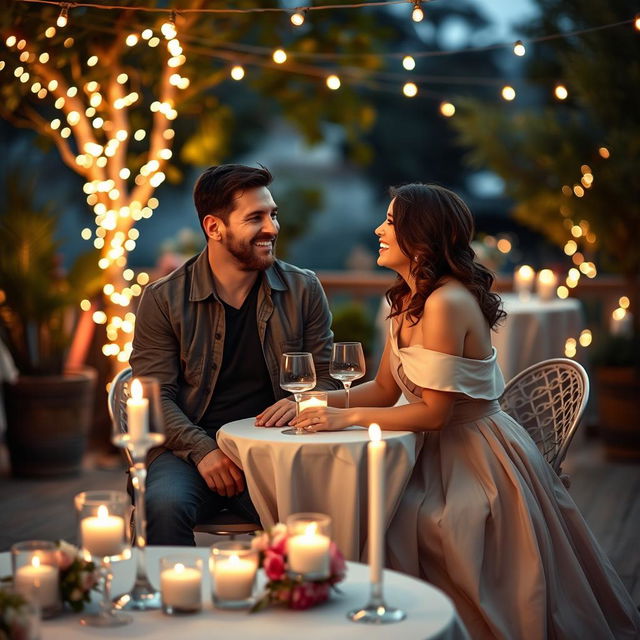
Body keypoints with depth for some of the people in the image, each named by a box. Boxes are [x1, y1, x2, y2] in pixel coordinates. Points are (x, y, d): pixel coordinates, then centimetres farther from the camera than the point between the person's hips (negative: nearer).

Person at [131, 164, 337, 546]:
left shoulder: (303, 290, 9)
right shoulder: (164, 299, 3)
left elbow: (328, 377, 13)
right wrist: (203, 450, -16)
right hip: (190, 448, -1)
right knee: (164, 507, -35)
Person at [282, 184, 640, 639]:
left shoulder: (447, 304, -22)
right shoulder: (408, 301, 8)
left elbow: (433, 412, -21)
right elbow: (384, 389, 11)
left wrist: (347, 417, -18)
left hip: (480, 460, -8)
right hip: (445, 453, 8)